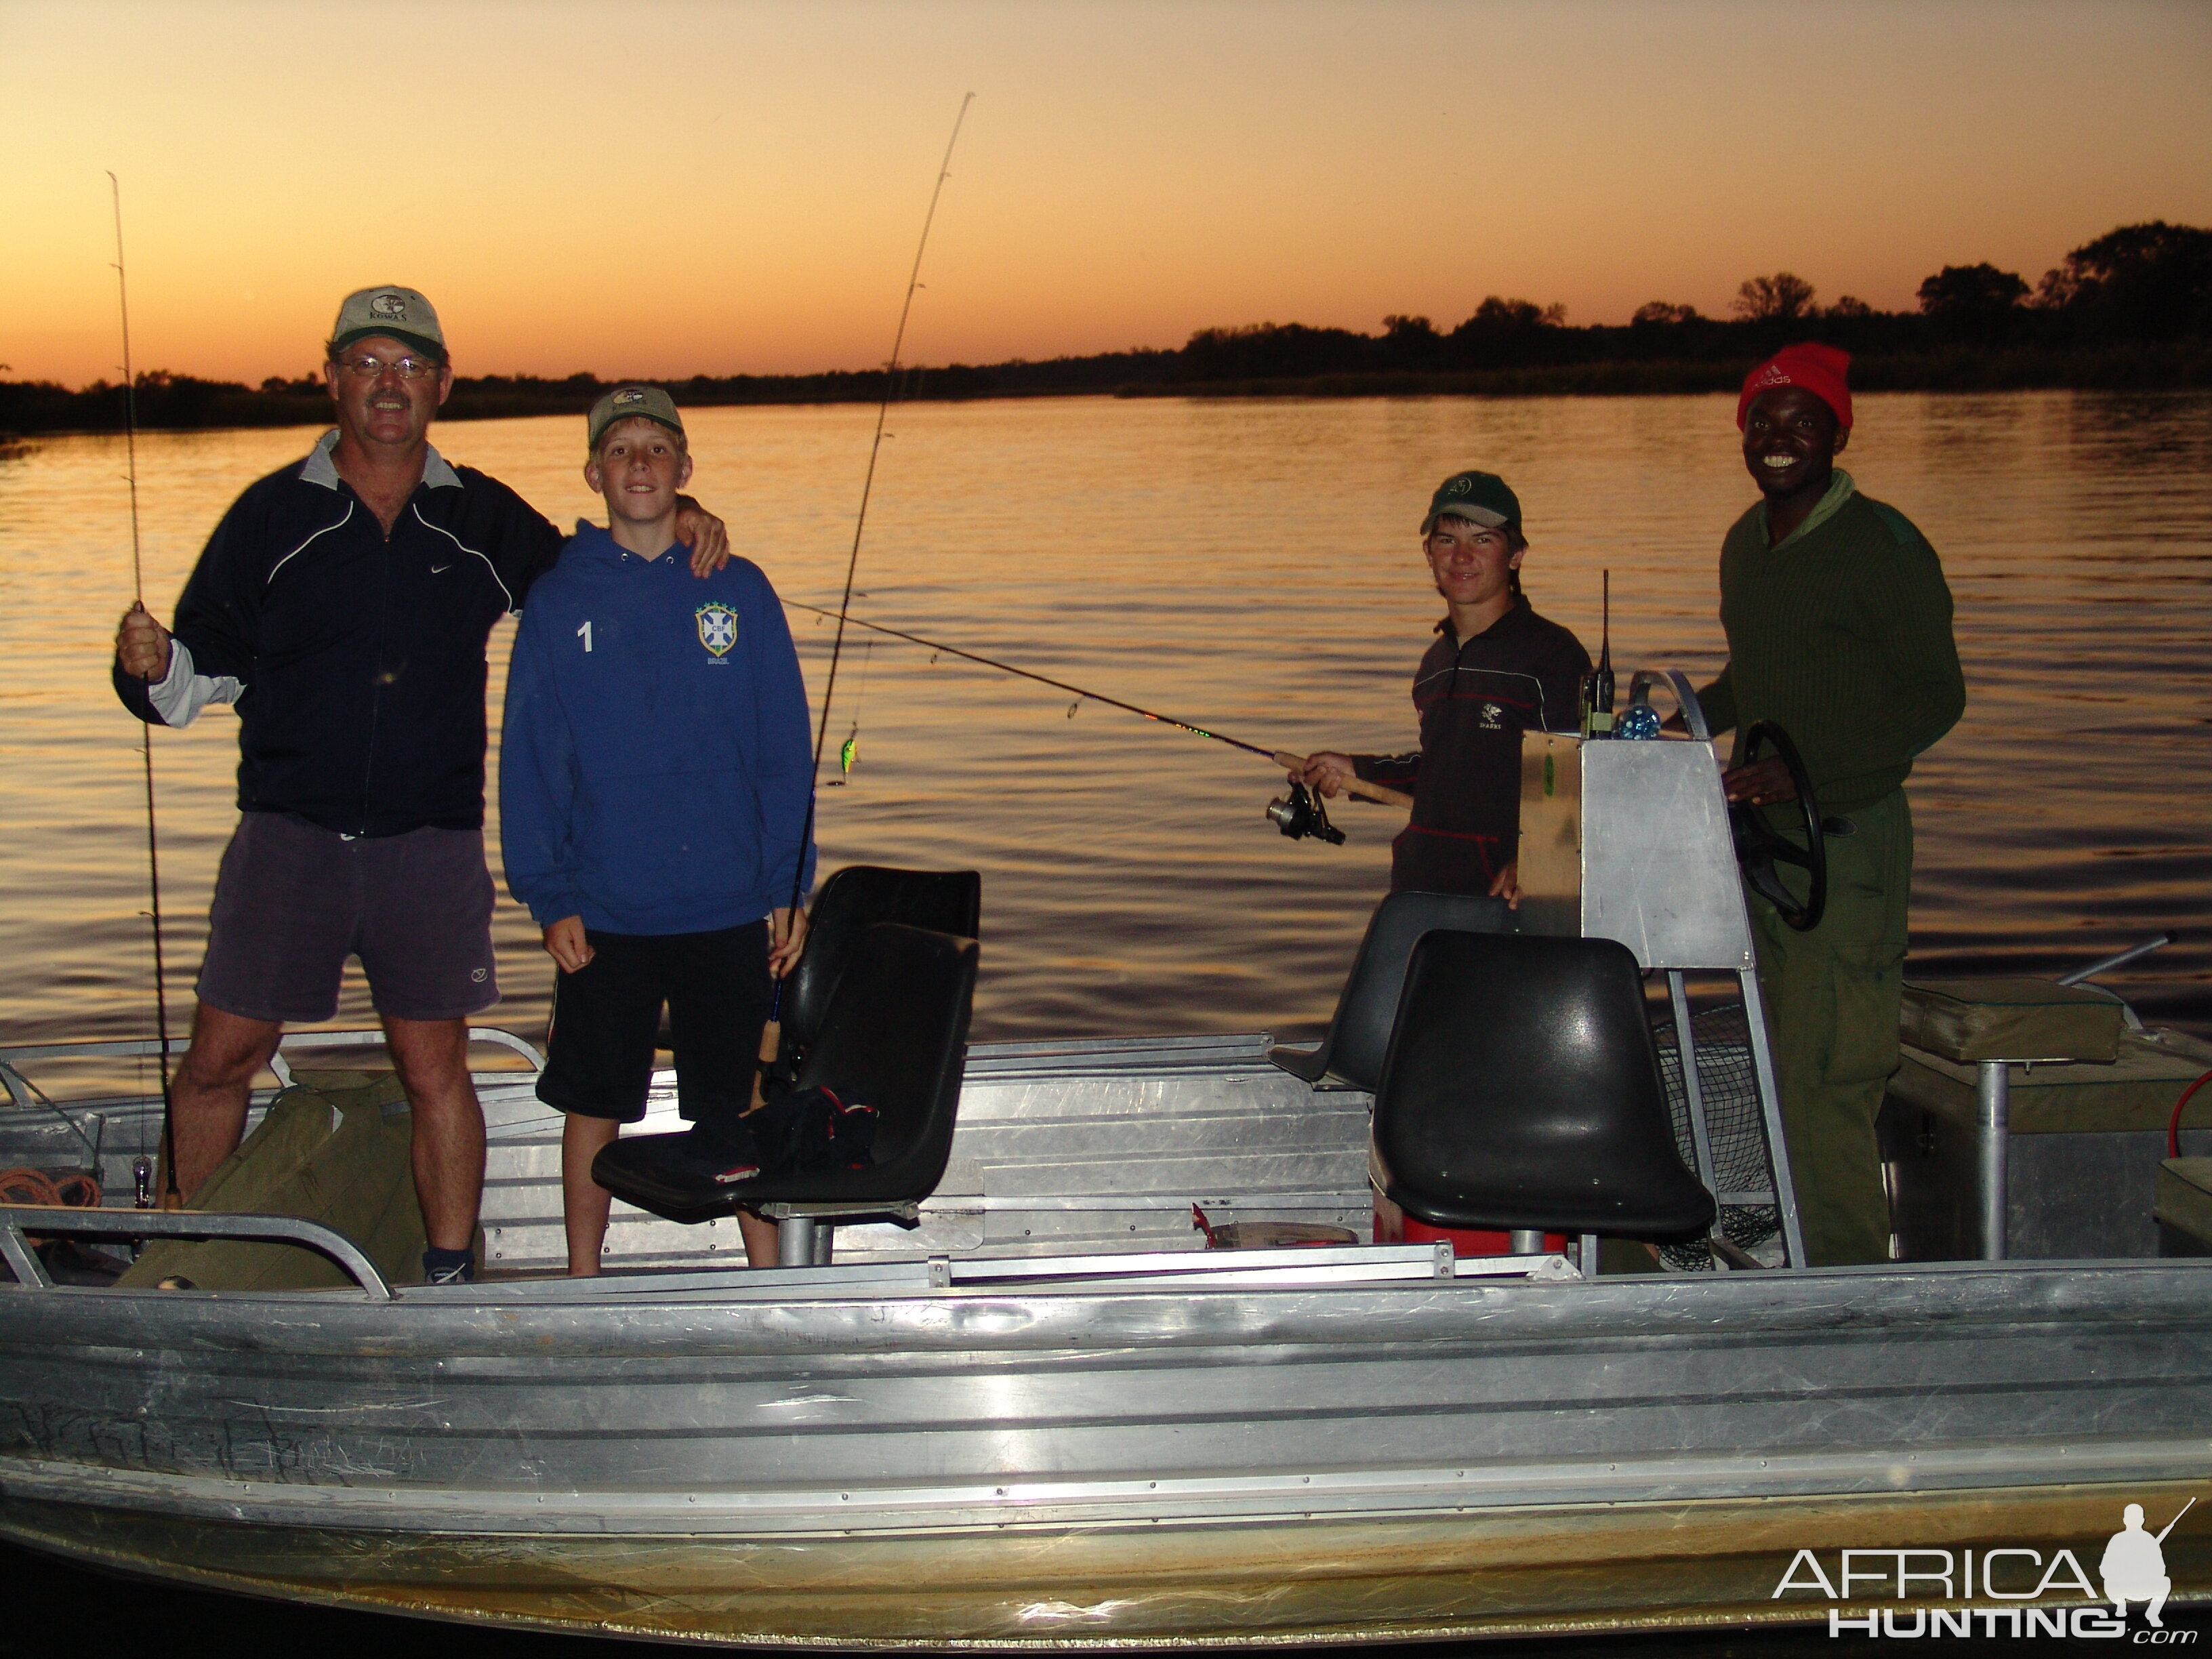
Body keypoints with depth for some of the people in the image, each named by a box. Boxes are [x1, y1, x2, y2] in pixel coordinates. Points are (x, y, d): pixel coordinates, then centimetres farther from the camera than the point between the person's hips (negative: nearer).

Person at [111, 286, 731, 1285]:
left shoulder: (482, 517, 8)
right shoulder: (273, 515, 3)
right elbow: (209, 669, 2)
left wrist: (669, 524, 7)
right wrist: (154, 669, -21)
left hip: (432, 844, 1)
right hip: (288, 834, 0)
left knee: (434, 1069, 3)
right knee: (222, 1056, 1)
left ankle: (451, 1277, 15)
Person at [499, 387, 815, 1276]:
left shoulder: (739, 591, 3)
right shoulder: (558, 599, 2)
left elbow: (786, 752, 4)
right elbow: (528, 761, 1)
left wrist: (789, 887, -1)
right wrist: (548, 896, -6)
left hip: (731, 909, 0)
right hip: (603, 912, 0)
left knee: (741, 1103, 8)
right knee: (593, 1103, 9)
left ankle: (769, 1276, 20)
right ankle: (582, 1282, 23)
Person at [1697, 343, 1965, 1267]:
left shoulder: (1884, 546, -10)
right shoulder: (1745, 543, 14)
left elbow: (1935, 698, -12)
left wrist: (1807, 772, -21)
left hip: (1850, 837, -8)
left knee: (1828, 1084, -10)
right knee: (1786, 1070, 10)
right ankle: (1806, 1268, 18)